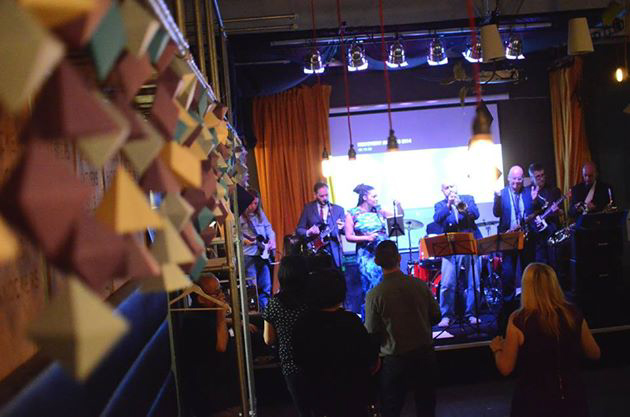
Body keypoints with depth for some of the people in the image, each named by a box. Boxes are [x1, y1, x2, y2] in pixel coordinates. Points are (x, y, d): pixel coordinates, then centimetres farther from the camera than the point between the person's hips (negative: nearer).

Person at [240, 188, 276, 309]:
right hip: (248, 255, -6)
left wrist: (272, 239, 8)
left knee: (266, 287, 11)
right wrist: (244, 240, -27)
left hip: (263, 253, 7)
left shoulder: (260, 213, 12)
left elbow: (268, 226, 23)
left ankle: (263, 308, 22)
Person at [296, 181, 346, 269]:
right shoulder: (308, 208, 7)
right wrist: (308, 232, -14)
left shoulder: (338, 209, 6)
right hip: (314, 251, 0)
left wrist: (341, 228, -20)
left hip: (333, 252, 0)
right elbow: (299, 229, 7)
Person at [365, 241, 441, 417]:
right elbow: (436, 317, 1)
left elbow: (372, 334, -11)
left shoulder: (374, 295, -19)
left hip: (395, 360, -2)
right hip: (424, 354, 3)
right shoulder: (420, 285, -11)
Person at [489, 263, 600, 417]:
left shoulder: (519, 320, -18)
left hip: (534, 403, -2)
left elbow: (505, 368, -11)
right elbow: (595, 354, 7)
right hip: (572, 399, 2)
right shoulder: (573, 315, -8)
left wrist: (497, 348, 8)